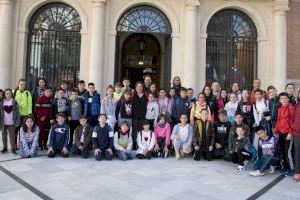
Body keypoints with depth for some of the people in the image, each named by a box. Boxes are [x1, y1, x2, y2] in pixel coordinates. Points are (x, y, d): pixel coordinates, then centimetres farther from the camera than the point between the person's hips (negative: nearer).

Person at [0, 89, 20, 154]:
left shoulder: (14, 102, -1)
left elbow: (17, 112, -1)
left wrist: (17, 122, -7)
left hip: (11, 123, -2)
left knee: (12, 136, 0)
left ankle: (13, 148, 8)